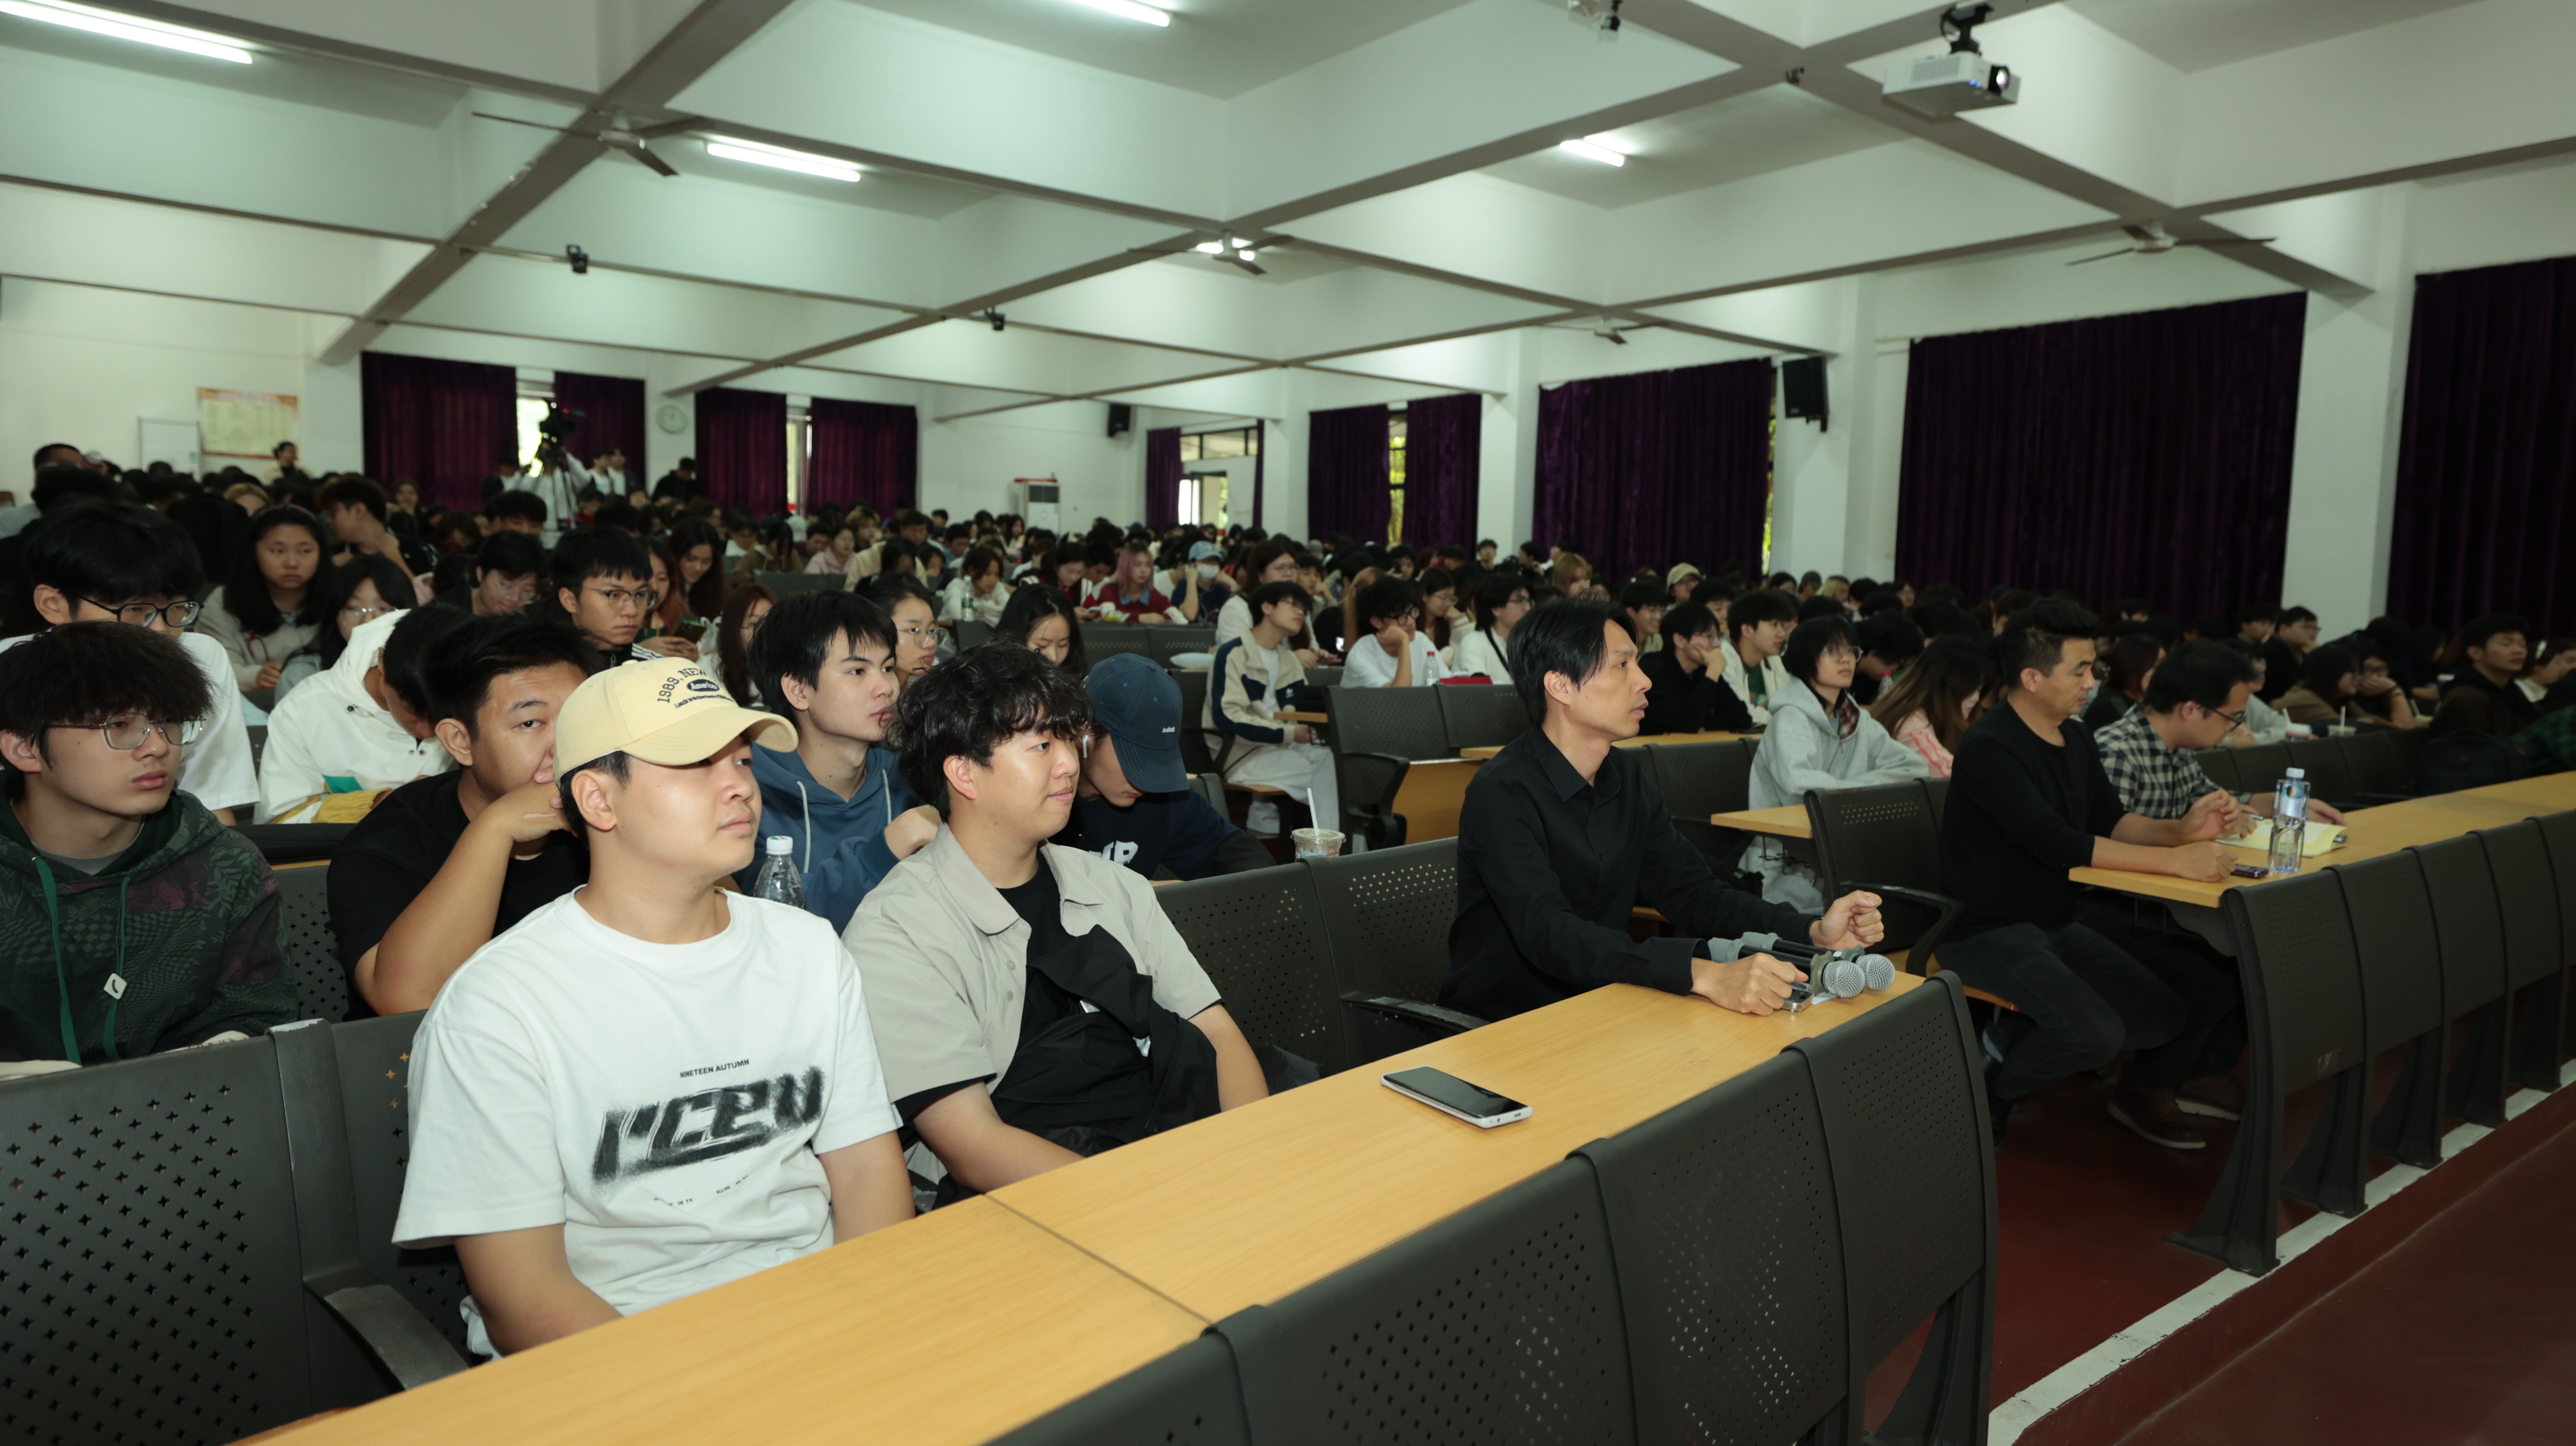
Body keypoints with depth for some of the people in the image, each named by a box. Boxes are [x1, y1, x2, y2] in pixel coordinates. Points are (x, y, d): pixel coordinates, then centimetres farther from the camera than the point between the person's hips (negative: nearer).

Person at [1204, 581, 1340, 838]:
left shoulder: (1290, 661, 18)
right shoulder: (1233, 655, -6)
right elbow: (1226, 717, -17)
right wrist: (1287, 733, -22)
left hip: (1284, 748, 7)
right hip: (1242, 756, -7)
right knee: (1326, 772, -24)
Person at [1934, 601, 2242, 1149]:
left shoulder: (2077, 741, 12)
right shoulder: (1989, 748, -19)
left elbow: (2111, 821, 14)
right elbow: (2054, 842, -26)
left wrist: (2182, 830, -7)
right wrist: (2177, 861, -28)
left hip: (2063, 920, 9)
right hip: (1990, 930, -9)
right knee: (2095, 1033, -27)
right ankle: (1985, 1085, -1)